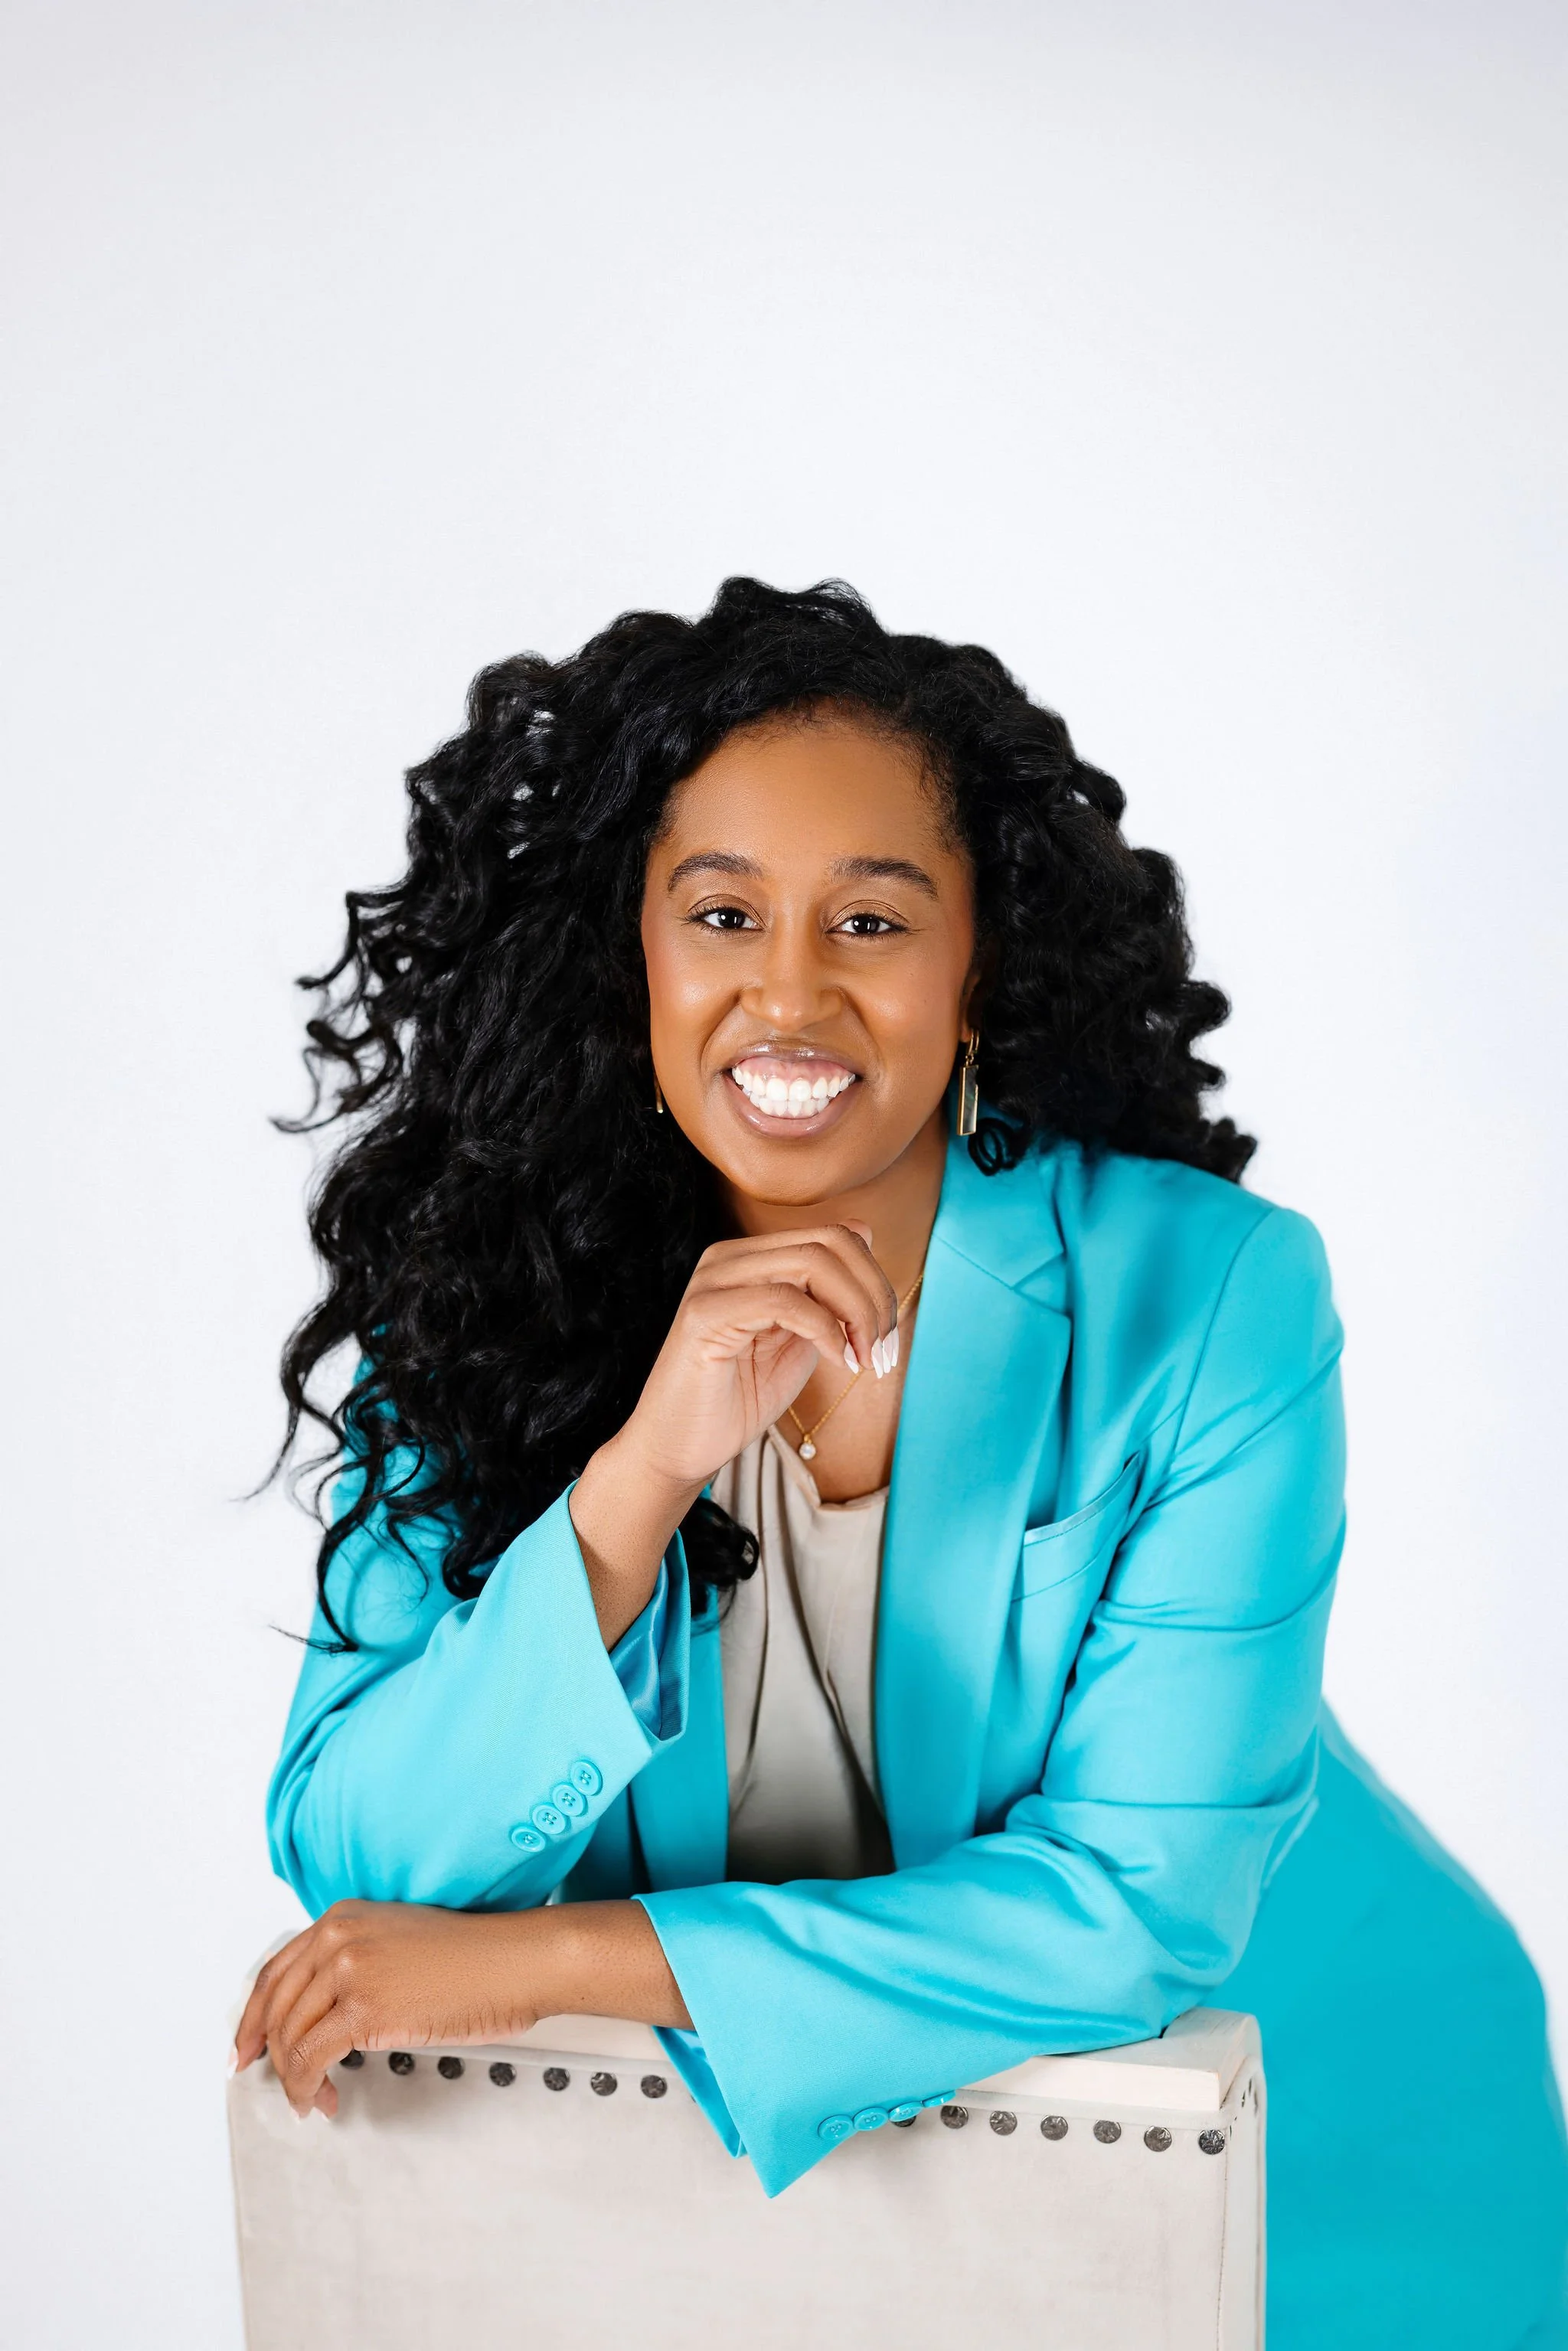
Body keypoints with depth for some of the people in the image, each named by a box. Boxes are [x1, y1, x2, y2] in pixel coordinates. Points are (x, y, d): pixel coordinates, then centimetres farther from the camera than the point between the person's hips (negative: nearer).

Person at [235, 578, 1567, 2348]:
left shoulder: (1211, 1298, -21)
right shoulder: (484, 1297, -14)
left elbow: (1140, 1903, -21)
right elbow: (348, 1858, -16)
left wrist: (549, 1960, -23)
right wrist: (638, 1479, -32)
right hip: (733, 2125, 2)